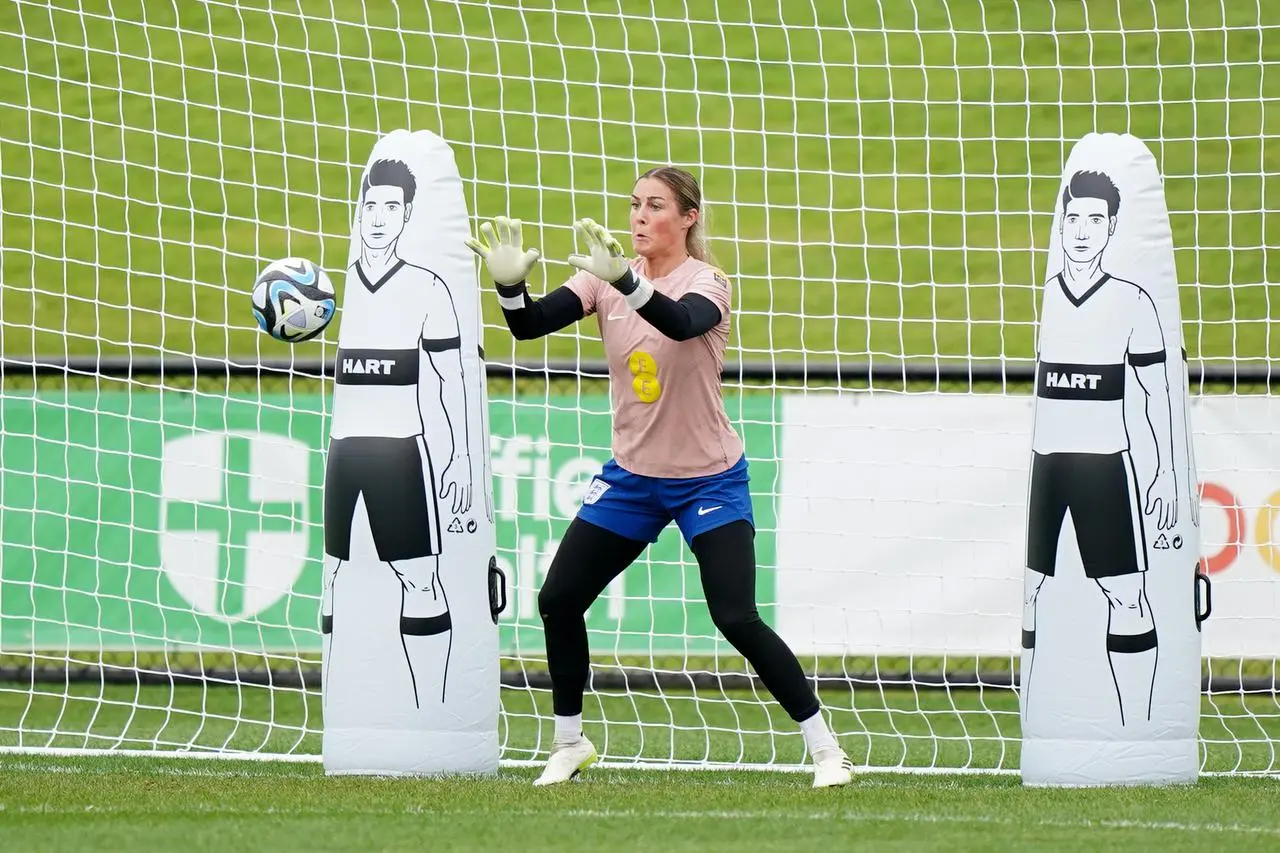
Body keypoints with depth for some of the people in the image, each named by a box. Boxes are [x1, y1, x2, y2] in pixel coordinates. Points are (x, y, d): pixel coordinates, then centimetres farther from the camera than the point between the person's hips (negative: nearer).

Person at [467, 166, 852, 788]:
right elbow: (529, 325, -14)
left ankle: (824, 748, -4)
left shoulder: (705, 284, -16)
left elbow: (682, 324, -40)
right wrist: (510, 284, -35)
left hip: (709, 480, -5)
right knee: (558, 601, 2)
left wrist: (624, 281, -57)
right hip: (632, 475, 5)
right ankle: (569, 744, 20)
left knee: (737, 620, -16)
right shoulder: (606, 278, -3)